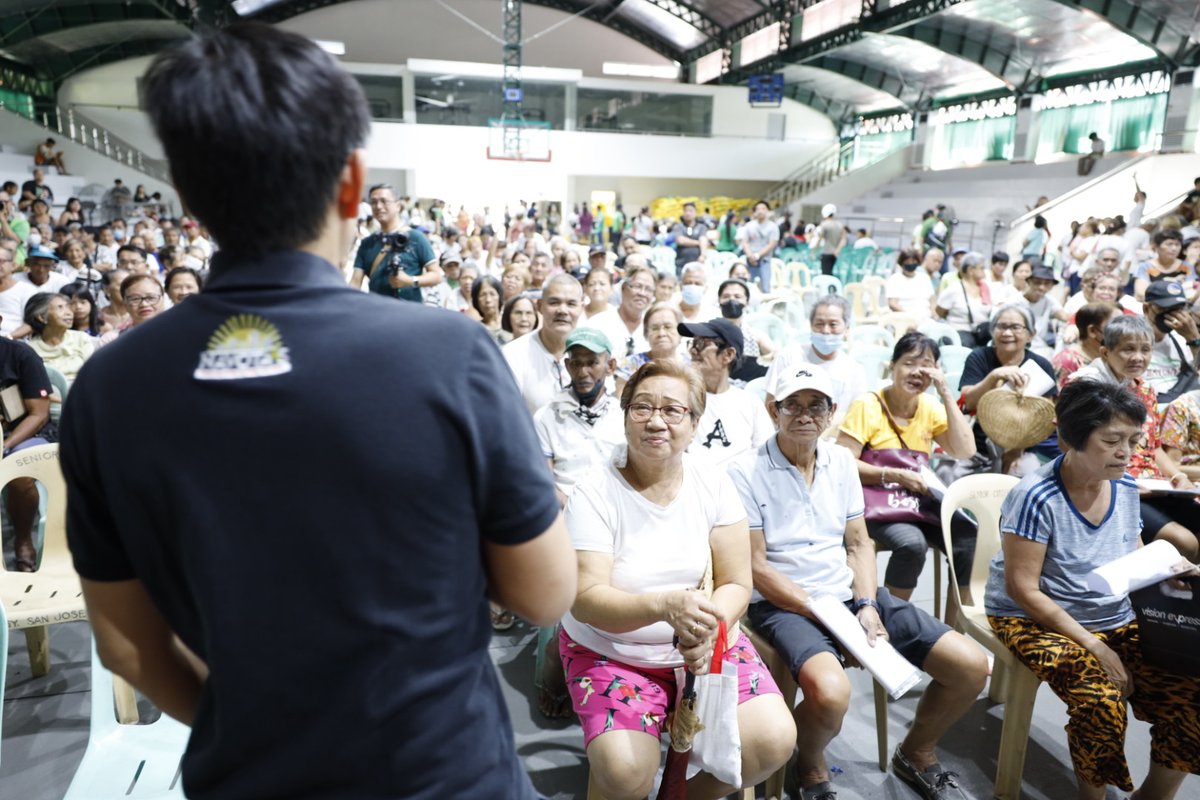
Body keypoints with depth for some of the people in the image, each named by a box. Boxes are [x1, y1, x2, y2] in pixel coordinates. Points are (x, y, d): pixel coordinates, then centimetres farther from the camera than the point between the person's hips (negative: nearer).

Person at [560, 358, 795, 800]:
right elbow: (585, 599, -20)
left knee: (774, 741, -15)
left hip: (705, 645, 3)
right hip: (610, 651, -3)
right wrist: (664, 605, -37)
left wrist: (709, 625, -25)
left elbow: (736, 584, -3)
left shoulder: (714, 486, -5)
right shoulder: (594, 493, -14)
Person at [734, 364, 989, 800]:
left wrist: (866, 607, -6)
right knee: (830, 691, -35)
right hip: (784, 603, -6)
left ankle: (916, 754, 26)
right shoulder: (746, 472, -10)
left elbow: (858, 545, 11)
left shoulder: (842, 461, 8)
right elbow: (756, 567, -12)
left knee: (971, 665, -3)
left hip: (851, 594, 6)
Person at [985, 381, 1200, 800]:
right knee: (1101, 701, -30)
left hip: (1117, 622, 7)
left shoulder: (1126, 488, 2)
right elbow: (1022, 589, -19)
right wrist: (1094, 646, -20)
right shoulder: (1036, 497, -19)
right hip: (1037, 621, -6)